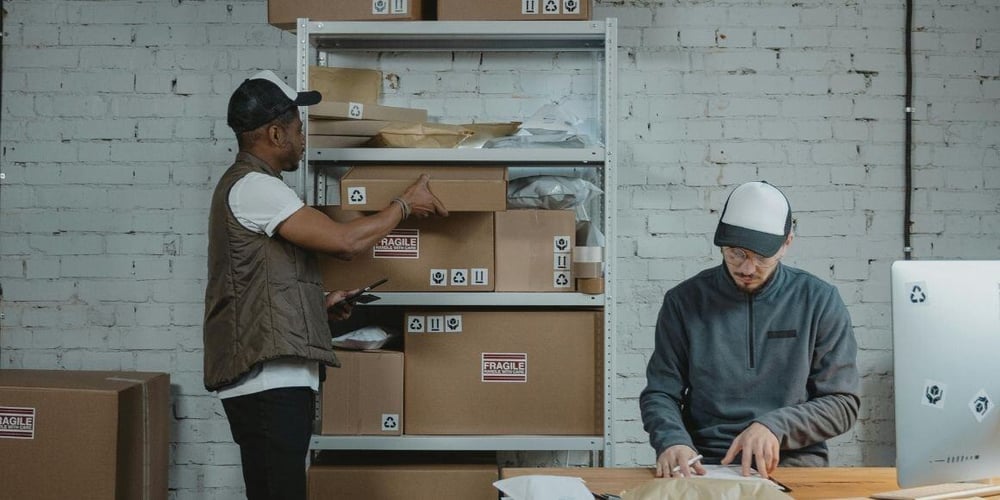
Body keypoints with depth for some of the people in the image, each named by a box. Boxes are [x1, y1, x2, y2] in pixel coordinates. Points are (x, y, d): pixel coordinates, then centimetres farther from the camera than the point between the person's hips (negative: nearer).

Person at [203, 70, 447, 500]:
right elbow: (345, 241, -15)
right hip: (269, 381, -10)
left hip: (272, 381, 10)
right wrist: (405, 204, -1)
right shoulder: (253, 186, -11)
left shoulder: (248, 186, 23)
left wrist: (319, 304, 15)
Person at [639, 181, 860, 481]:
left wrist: (775, 425, -16)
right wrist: (672, 441, -17)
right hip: (704, 465, 1)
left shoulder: (820, 301, 0)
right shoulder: (684, 300, 2)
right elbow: (660, 394, 5)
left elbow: (843, 403, 0)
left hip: (794, 462, -1)